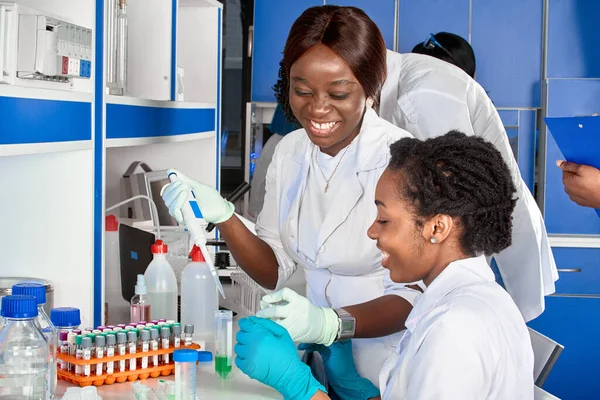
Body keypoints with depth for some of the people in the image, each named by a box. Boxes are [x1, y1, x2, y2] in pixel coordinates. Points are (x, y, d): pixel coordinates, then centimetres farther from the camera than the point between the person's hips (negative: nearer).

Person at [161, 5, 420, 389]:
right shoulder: (290, 151, 5)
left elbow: (411, 297, -14)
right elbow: (275, 272, 8)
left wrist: (332, 323, -31)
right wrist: (223, 216, -8)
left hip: (386, 375, -4)